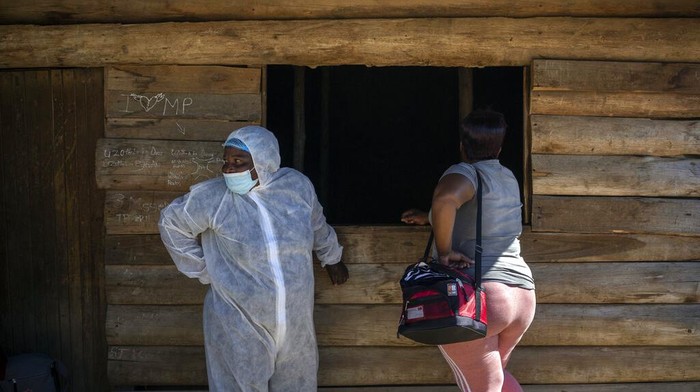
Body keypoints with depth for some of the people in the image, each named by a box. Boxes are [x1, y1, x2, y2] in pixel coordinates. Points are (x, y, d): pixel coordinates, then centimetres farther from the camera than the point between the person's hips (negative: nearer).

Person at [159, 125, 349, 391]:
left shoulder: (297, 185, -7)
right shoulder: (212, 197, -17)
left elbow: (317, 224, 13)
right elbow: (171, 223, -1)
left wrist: (332, 258, 28)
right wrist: (203, 270, 0)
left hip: (295, 321, 3)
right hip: (239, 325, -3)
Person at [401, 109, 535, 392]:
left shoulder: (466, 173, -7)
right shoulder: (508, 178, 17)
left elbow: (445, 199, -31)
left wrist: (444, 252, -20)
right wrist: (428, 218, 39)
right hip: (522, 292, 8)